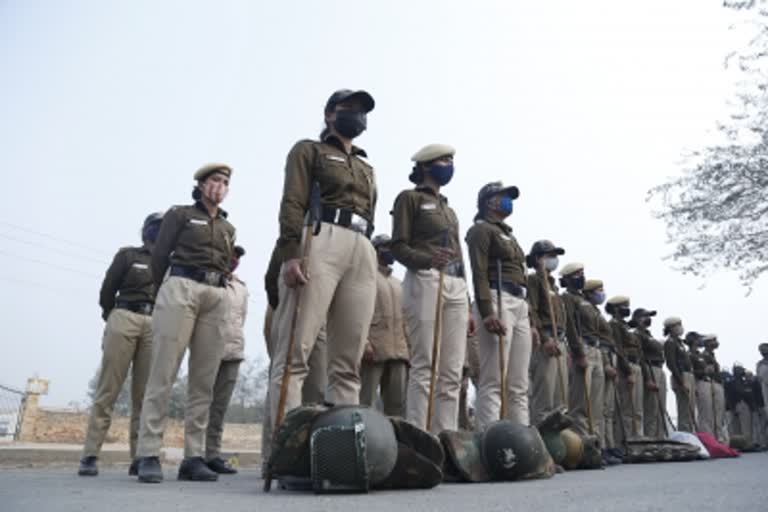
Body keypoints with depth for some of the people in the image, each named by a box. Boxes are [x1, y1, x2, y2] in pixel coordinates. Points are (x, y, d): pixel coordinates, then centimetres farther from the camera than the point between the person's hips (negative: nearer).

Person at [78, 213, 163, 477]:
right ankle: (90, 455, -4)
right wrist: (115, 320, 14)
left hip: (155, 326, 2)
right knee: (108, 389, -6)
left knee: (144, 394, -2)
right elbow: (107, 291, 10)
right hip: (125, 320, -2)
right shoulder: (128, 255, 11)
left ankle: (139, 458, -1)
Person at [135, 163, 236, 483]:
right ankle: (149, 455, -8)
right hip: (182, 288, -4)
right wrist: (165, 294, 12)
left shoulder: (228, 228, 25)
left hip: (218, 297, 4)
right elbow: (159, 256, 9)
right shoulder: (180, 214, 12)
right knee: (163, 374, -10)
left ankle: (193, 458, 1)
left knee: (203, 381, -1)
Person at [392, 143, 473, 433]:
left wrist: (467, 304, 19)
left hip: (457, 285, 7)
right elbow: (398, 246, -2)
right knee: (424, 366, -12)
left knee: (452, 371, 0)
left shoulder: (449, 209, 29)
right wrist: (428, 259, -23)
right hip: (425, 280, -7)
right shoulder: (409, 198, 8)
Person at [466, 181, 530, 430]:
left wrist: (530, 320, 19)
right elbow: (479, 273, -10)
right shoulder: (481, 229, 4)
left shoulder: (508, 235, 30)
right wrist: (487, 312, -23)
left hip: (520, 304, 9)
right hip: (497, 300, -9)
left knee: (519, 386, 5)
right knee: (494, 382, -13)